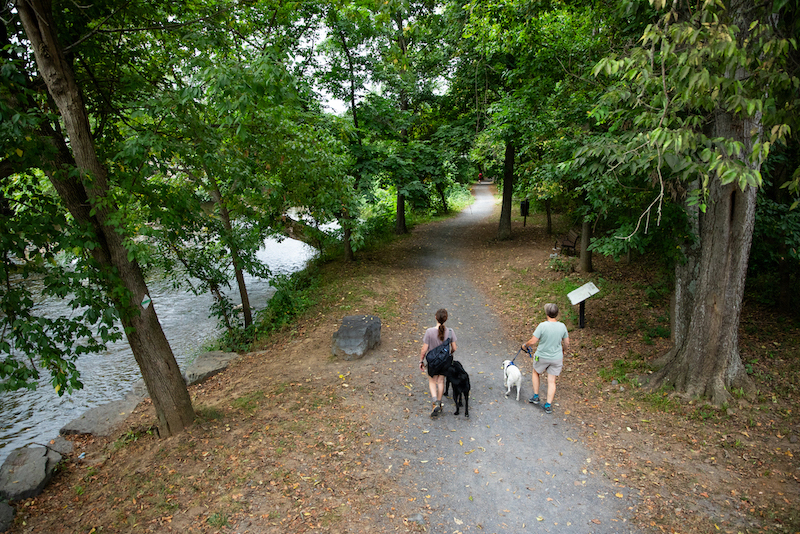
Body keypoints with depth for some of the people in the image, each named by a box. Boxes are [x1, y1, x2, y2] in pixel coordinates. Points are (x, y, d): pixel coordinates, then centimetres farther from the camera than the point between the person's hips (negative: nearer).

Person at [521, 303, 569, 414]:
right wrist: (564, 352, 23)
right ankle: (548, 405, 16)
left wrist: (525, 345, 1)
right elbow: (566, 343, 4)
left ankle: (536, 397, 29)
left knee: (536, 373, 24)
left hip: (542, 357, -3)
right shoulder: (562, 326, -9)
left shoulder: (542, 326, -23)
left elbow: (533, 341, -19)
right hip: (557, 358, 3)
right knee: (552, 381, 12)